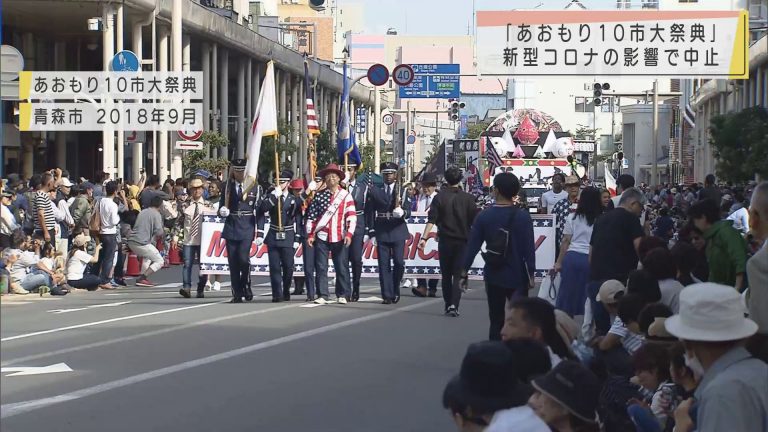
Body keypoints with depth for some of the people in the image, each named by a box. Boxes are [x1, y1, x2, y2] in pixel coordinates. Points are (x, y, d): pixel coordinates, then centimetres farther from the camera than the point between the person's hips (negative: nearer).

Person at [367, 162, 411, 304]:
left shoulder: (402, 192, 7)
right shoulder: (375, 191, 10)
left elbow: (408, 212, 0)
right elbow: (371, 212, 8)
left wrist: (401, 212, -23)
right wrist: (371, 231, 0)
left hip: (398, 232, -1)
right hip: (381, 233, 1)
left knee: (399, 263, -6)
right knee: (384, 265, -1)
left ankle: (395, 290, 15)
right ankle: (387, 295, 1)